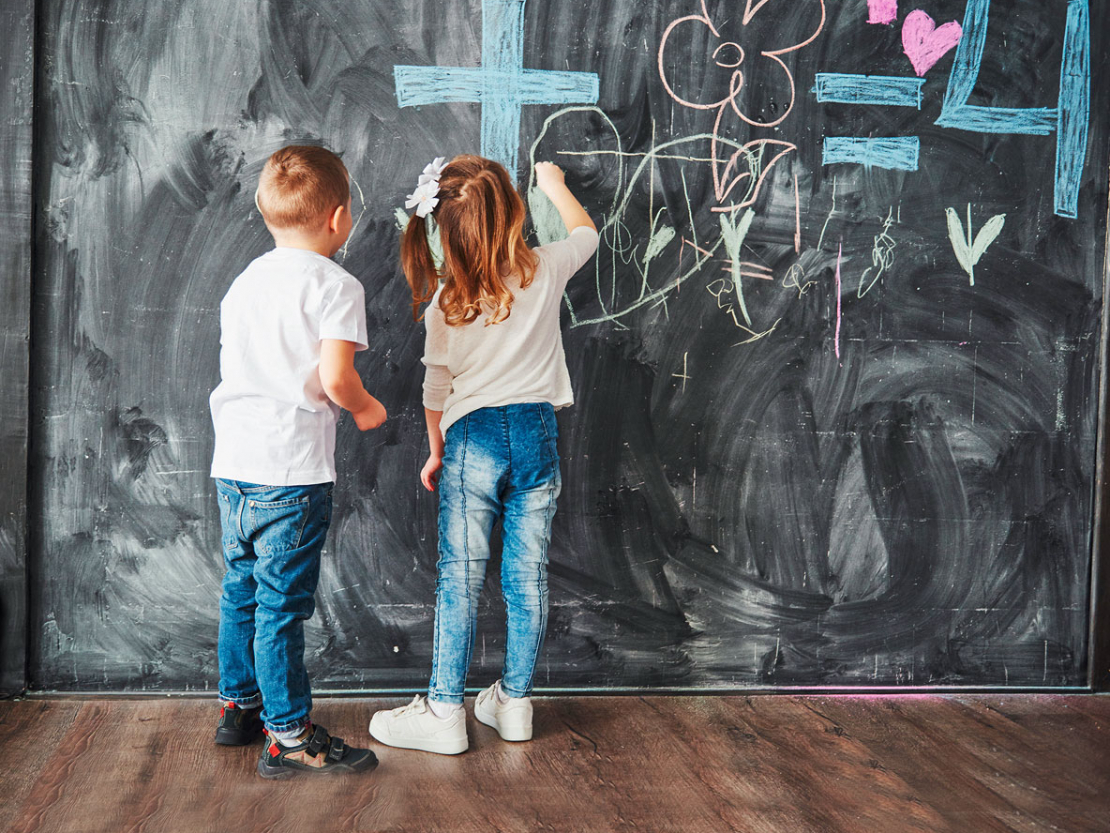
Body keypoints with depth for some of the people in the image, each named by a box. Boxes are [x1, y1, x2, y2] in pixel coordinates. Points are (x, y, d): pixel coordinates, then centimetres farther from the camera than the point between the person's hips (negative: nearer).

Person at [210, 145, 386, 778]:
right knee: (282, 602, -2)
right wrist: (367, 409, 0)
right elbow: (334, 378, -20)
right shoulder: (335, 285, -9)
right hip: (291, 470, -8)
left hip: (233, 464, 8)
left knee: (243, 589, 19)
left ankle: (239, 706, 33)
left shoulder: (245, 281, 15)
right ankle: (290, 737, 7)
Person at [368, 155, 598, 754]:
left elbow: (437, 388, 0)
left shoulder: (444, 301, -5)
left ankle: (445, 711, 7)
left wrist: (437, 453, 14)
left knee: (460, 577, 1)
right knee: (527, 574, 8)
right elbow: (585, 231, 21)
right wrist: (553, 184, 38)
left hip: (473, 435, -2)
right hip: (537, 432, 2)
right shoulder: (543, 271, -1)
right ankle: (514, 702, 19)